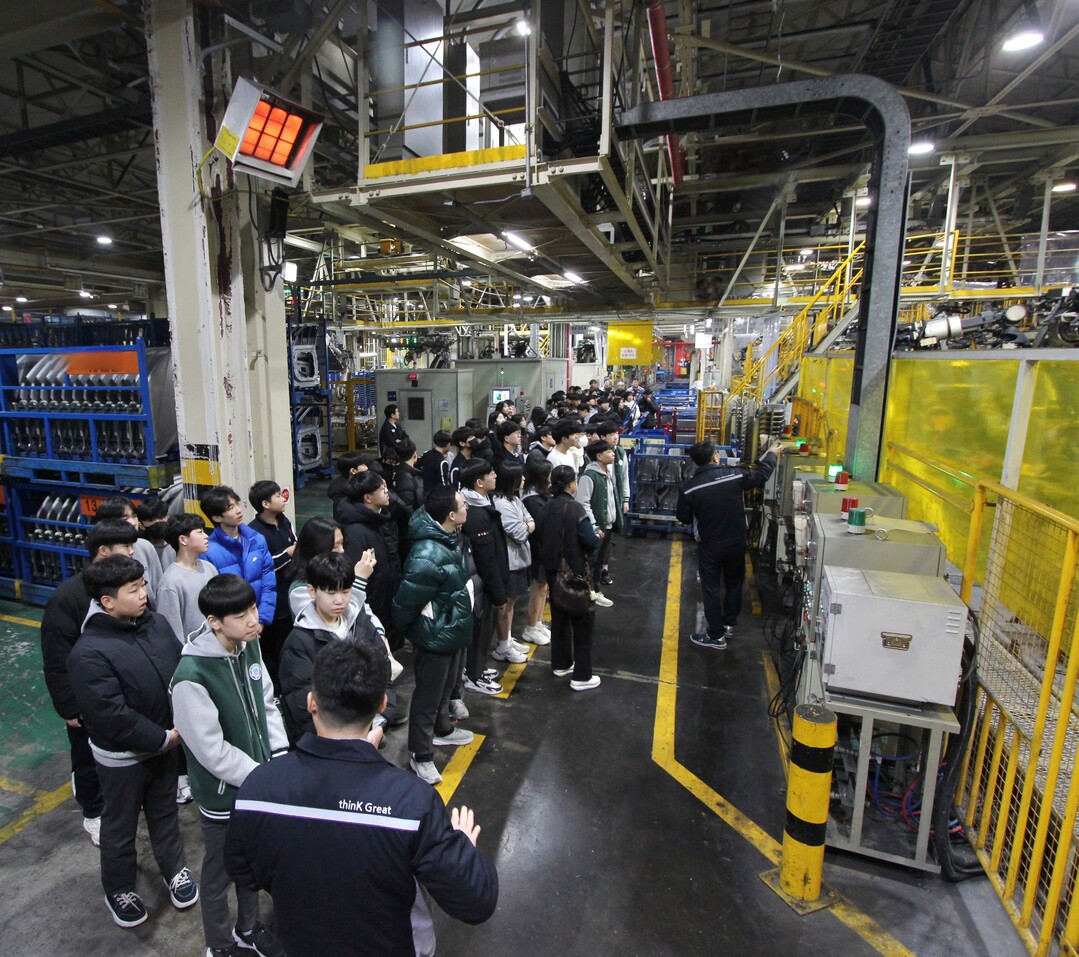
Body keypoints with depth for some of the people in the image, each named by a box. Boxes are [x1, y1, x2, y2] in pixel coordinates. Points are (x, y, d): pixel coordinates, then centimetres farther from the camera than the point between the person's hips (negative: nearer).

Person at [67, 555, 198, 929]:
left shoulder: (157, 623, -10)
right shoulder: (88, 654, -27)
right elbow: (113, 718, -27)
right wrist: (163, 739, -18)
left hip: (166, 743, 5)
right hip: (122, 756, -5)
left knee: (165, 812, 25)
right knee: (121, 826, 20)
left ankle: (173, 869, 47)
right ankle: (119, 888, 46)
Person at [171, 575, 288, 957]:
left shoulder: (249, 645, -9)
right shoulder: (192, 676, -29)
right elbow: (212, 751, -24)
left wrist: (280, 758, -5)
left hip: (259, 781, 6)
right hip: (222, 794, -6)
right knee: (219, 872, 19)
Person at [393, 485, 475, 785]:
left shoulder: (453, 537, -5)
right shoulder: (427, 556, -34)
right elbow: (406, 601, -26)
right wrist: (411, 630, -9)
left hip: (456, 629, 9)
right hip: (436, 636, -9)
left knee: (446, 686, 29)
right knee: (428, 696, 12)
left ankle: (442, 729, 52)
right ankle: (421, 755, 33)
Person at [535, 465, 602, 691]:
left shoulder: (547, 507, 0)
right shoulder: (575, 508, -19)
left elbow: (539, 536, 8)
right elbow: (591, 542, -21)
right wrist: (598, 539, 0)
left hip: (552, 570, 7)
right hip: (574, 572, -7)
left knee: (559, 616, 20)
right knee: (582, 619, 5)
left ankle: (561, 664, 33)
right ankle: (582, 676, 11)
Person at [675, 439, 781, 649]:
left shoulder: (688, 488, -17)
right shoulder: (735, 475, -12)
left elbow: (683, 517, -5)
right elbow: (761, 475, 7)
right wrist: (772, 454, 25)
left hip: (709, 546, -2)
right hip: (736, 542, 3)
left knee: (711, 590, 10)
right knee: (734, 584, 23)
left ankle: (716, 636, 19)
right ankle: (729, 624, 39)